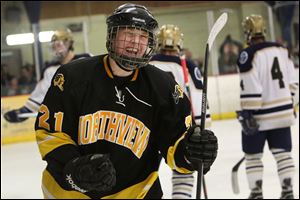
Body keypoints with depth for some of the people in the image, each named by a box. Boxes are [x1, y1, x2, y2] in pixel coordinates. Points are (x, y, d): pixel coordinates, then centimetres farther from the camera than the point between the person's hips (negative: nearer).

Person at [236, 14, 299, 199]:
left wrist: (247, 114, -16)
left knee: (253, 155, 9)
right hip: (282, 112, 5)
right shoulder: (282, 50, 5)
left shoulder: (248, 55, -15)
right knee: (283, 153, 9)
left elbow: (250, 89, -20)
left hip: (259, 116, -5)